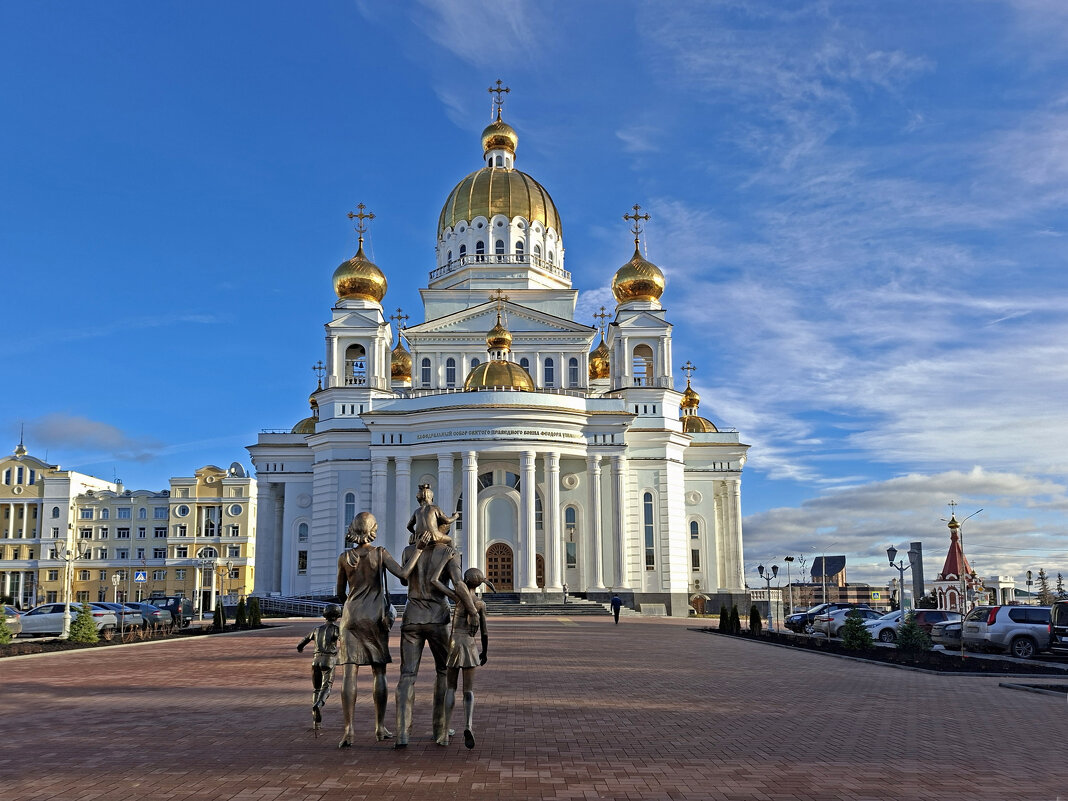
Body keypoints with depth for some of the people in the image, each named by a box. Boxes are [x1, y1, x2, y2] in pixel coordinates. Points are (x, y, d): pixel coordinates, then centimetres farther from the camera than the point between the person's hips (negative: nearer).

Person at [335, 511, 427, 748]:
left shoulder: (344, 558, 1)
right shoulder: (380, 553, -6)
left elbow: (340, 593, 9)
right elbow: (403, 574, -17)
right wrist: (419, 549, -8)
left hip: (351, 616, 1)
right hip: (375, 617, -1)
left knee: (350, 673, -3)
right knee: (379, 672, 9)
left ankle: (348, 729, -10)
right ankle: (380, 727, 14)